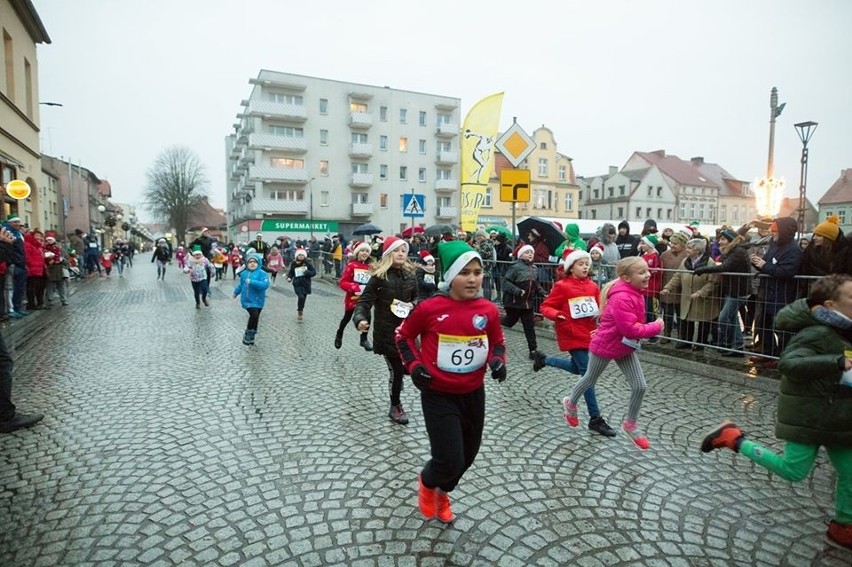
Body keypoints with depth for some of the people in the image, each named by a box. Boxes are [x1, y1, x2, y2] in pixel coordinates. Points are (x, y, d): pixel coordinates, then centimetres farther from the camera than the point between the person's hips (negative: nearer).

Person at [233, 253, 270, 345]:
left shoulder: (262, 273, -9)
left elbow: (265, 285, -24)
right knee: (254, 314, -18)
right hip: (247, 300, 1)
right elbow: (240, 284, 23)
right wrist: (236, 292, 31)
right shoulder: (244, 273, 6)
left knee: (255, 317, 10)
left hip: (257, 300, -1)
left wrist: (252, 282, -27)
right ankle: (248, 334, 1)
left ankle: (251, 335, 29)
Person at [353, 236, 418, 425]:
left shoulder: (410, 275, 5)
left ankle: (396, 400, 38)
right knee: (397, 369, 1)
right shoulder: (379, 277, -9)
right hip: (386, 331, -4)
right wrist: (360, 319, -32)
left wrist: (413, 305, -3)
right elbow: (365, 301, -14)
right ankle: (395, 407, 25)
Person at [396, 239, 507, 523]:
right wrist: (414, 365, -12)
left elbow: (497, 342, 11)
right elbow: (403, 335, 0)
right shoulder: (430, 308, -17)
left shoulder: (489, 310, -7)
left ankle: (442, 493, 51)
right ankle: (427, 482, 31)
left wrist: (498, 361, -9)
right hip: (438, 396, -4)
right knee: (449, 460, -7)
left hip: (474, 394, 5)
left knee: (468, 455, 20)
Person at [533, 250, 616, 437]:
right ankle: (595, 419, 6)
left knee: (577, 368, 22)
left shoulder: (593, 286, 5)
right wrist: (556, 315, -28)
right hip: (572, 335, -7)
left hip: (589, 333, 7)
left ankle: (543, 359, 43)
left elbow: (599, 307, 14)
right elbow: (546, 306, -9)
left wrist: (601, 312, -8)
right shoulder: (562, 286, -11)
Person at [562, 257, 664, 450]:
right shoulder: (622, 298, -31)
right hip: (605, 346, -8)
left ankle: (630, 424, 23)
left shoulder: (635, 293, 0)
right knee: (590, 379, 16)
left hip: (625, 347, 8)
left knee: (640, 386, 2)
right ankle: (570, 404, 43)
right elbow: (629, 329, -32)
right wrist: (655, 327, -22)